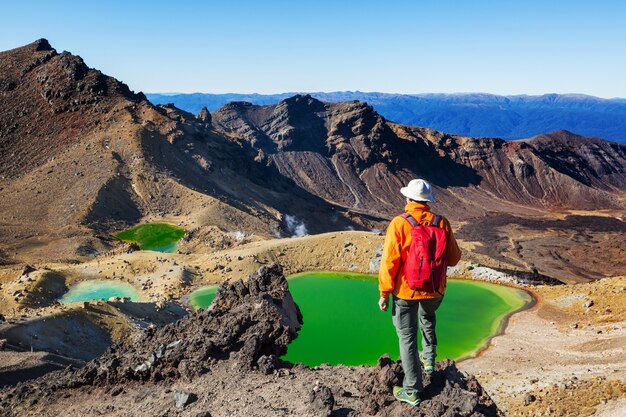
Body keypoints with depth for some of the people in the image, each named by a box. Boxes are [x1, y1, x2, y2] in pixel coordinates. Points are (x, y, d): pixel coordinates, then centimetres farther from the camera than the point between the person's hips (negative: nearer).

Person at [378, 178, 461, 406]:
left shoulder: (399, 224, -17)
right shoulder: (442, 223, -7)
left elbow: (389, 262, -17)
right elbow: (453, 259, 2)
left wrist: (384, 293, -6)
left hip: (405, 291, -3)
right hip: (435, 290, 4)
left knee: (407, 338, 9)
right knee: (427, 318, 36)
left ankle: (412, 391, 17)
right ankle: (429, 358, 39)